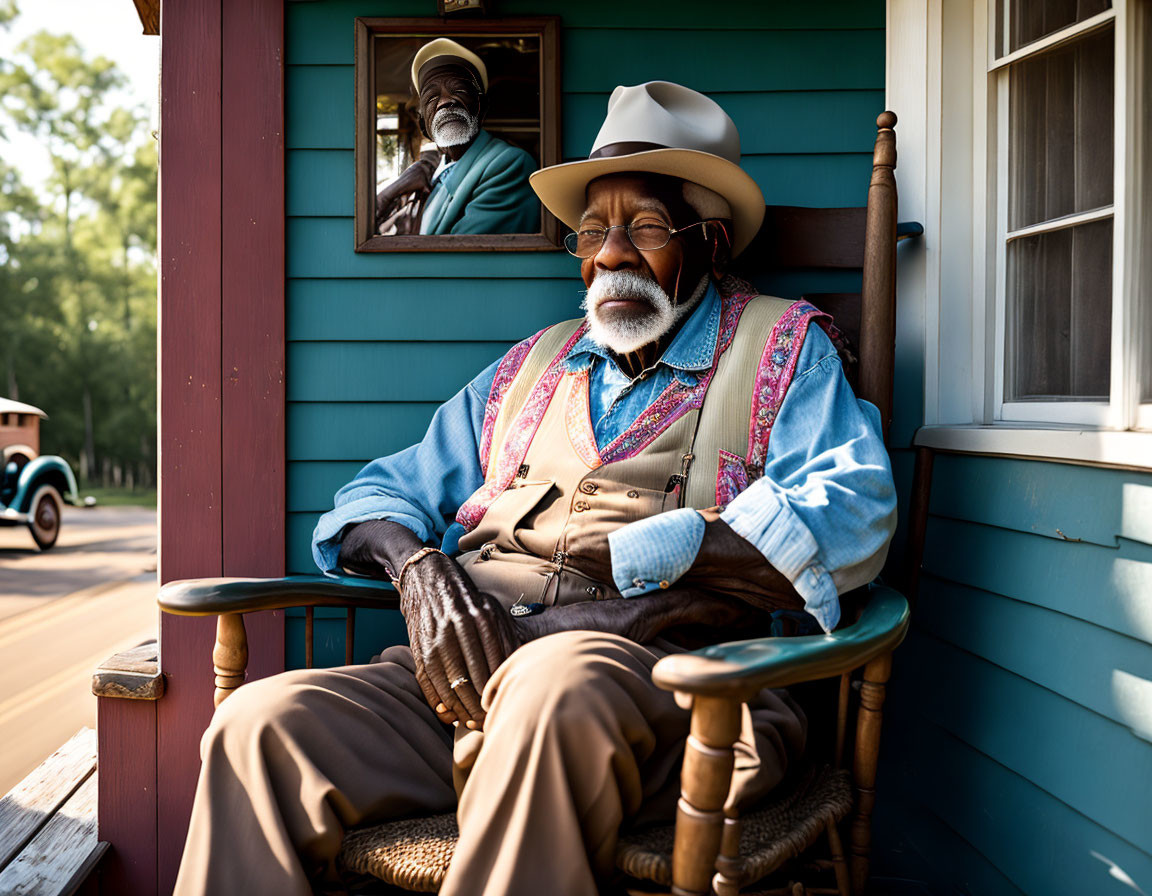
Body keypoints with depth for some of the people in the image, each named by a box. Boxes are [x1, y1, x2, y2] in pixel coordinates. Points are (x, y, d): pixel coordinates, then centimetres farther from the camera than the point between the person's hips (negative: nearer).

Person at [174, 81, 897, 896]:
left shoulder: (782, 350, 13)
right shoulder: (531, 368, 27)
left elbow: (853, 514, -6)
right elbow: (386, 491, 26)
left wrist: (626, 566, -14)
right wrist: (416, 566, 0)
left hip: (666, 677, -4)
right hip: (469, 674, 4)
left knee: (557, 684, -39)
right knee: (259, 722, -21)